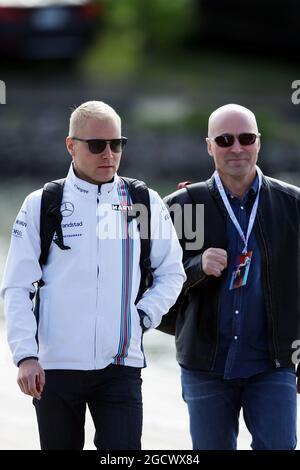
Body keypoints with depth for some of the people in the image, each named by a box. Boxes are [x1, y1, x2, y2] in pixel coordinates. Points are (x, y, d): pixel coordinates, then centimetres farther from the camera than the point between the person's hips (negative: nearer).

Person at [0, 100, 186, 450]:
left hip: (121, 365, 0)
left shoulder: (145, 203, 7)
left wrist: (144, 316, 0)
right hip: (55, 366, 0)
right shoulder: (40, 205, 3)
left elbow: (171, 272, 17)